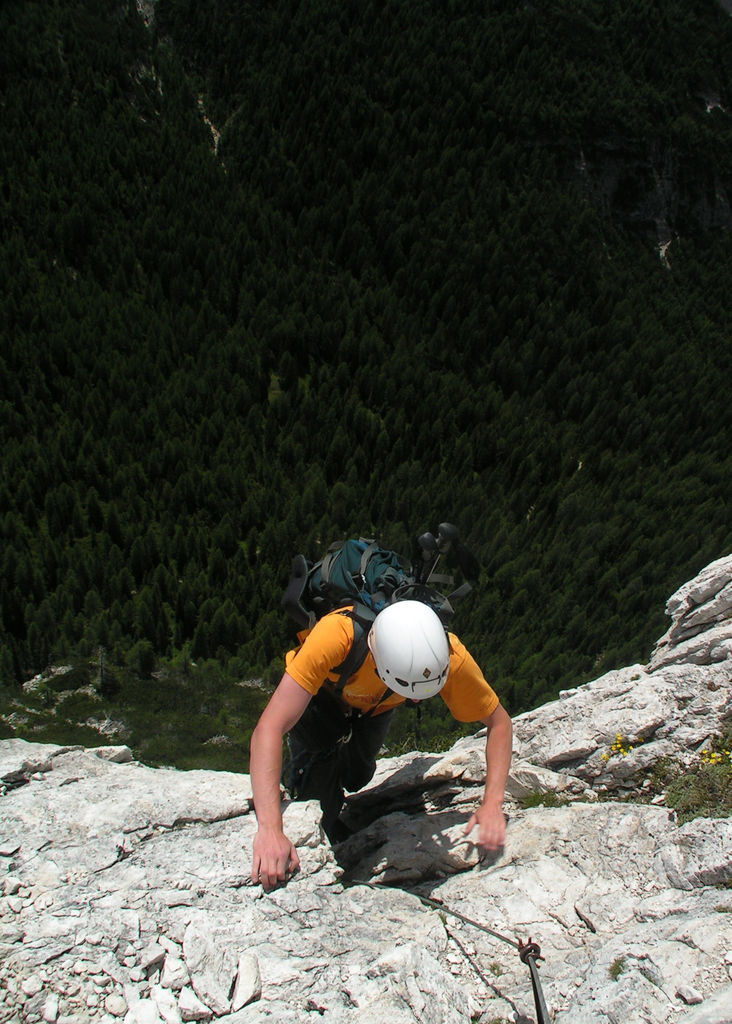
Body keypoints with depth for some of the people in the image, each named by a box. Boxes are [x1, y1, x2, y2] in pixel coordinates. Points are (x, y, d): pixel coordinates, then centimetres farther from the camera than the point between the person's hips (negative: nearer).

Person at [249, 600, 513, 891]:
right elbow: (269, 727, -50)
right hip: (321, 695, -2)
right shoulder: (336, 635, -48)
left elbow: (499, 722, -23)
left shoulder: (451, 657, -38)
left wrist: (492, 804, -36)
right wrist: (270, 829, -58)